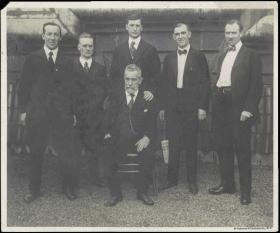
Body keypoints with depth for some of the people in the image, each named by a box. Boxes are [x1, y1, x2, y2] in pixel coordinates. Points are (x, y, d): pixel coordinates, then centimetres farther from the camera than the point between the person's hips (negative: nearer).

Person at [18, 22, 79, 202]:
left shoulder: (66, 62, 9)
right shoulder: (33, 59, 6)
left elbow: (71, 89, 10)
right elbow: (24, 86, 6)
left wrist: (73, 112, 5)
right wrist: (24, 110, -1)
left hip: (62, 115, 1)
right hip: (37, 115, 0)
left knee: (68, 154, 1)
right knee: (35, 154, 9)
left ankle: (69, 187, 20)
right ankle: (34, 189, 25)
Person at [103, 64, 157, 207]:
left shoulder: (147, 98, 9)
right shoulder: (115, 97, 11)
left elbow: (153, 123, 6)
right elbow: (107, 119, 8)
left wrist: (147, 137, -12)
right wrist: (108, 133, -13)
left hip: (140, 140, 0)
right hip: (119, 140, 1)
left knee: (148, 156, -28)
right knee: (108, 156, -26)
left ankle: (142, 192, -6)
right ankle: (115, 193, -7)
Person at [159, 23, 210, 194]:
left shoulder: (199, 57, 2)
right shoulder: (169, 58, 12)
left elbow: (205, 83, -1)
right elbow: (165, 84, 12)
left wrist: (203, 107, -8)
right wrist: (162, 107, 7)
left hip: (191, 107, -3)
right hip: (172, 107, 3)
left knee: (191, 145, 5)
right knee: (173, 144, 7)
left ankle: (192, 180, 17)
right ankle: (172, 178, 18)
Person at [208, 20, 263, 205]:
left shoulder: (251, 55, -1)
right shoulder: (222, 57, 19)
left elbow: (256, 85, -8)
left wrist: (248, 108, -16)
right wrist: (215, 103, 7)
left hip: (239, 108, -6)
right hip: (221, 106, 6)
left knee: (242, 150, 1)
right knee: (224, 147, 12)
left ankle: (245, 190, 12)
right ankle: (227, 184, 26)